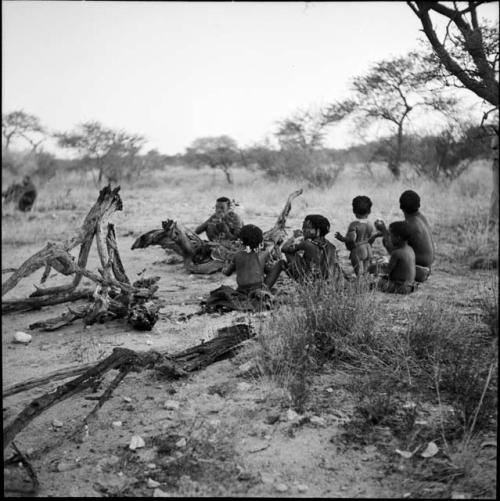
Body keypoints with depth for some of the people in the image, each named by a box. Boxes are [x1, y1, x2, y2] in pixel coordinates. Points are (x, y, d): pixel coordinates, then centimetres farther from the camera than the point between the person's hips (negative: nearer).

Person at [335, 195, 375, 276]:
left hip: (357, 252, -6)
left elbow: (351, 239, -23)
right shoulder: (370, 225, 2)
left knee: (359, 274, -5)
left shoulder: (354, 225, -15)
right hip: (368, 251, 6)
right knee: (365, 272, 13)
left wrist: (341, 237, -9)